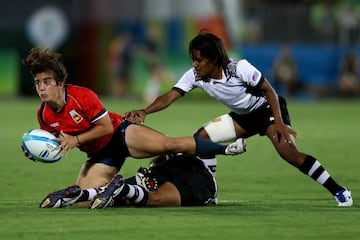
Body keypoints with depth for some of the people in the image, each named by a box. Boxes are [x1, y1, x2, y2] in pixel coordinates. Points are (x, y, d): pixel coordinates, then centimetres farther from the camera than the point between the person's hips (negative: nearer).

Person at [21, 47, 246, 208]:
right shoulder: (44, 115, -7)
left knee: (167, 144, -25)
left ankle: (223, 149, -15)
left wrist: (76, 140, -23)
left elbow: (105, 127, -17)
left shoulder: (81, 96, -23)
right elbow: (56, 140, 11)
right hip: (100, 154, 5)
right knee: (81, 196, -14)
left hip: (120, 134, -5)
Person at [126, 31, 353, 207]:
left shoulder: (240, 68, -29)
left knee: (289, 152, -27)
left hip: (268, 109, -7)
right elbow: (170, 96, -21)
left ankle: (339, 191, -18)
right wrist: (145, 111, -38)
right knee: (202, 136, -8)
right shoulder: (195, 76, -15)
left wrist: (279, 122, -28)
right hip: (243, 117, 7)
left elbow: (269, 90, -20)